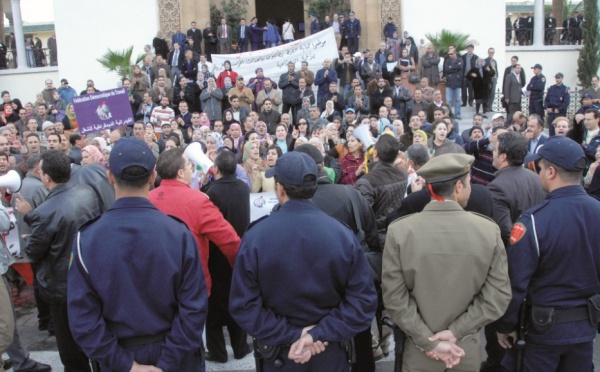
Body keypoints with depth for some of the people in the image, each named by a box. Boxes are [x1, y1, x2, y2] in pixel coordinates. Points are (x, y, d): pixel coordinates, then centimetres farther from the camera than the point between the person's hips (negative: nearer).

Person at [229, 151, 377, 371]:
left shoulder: (255, 237, -16)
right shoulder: (343, 235, -13)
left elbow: (243, 304, -16)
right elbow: (363, 300, -14)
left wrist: (289, 336, -14)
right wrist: (320, 334, -15)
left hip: (278, 352, 0)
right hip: (330, 351, 1)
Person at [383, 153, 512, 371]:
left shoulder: (399, 231, -14)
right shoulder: (489, 230, -11)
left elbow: (395, 298, -14)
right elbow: (497, 297, -11)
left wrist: (428, 341, -9)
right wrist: (455, 332, -9)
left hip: (418, 351, -1)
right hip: (467, 348, 1)